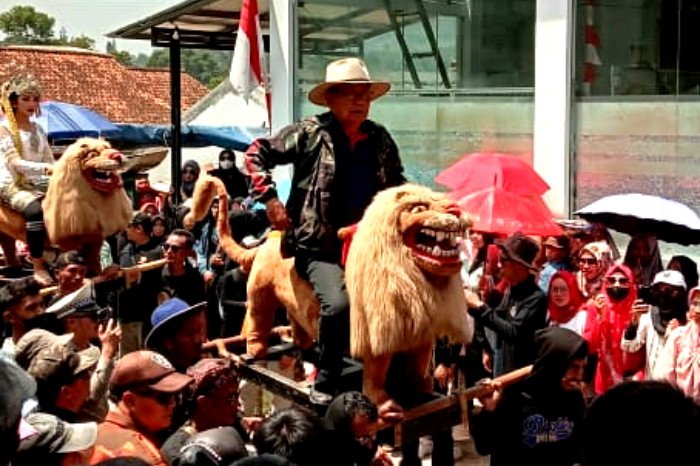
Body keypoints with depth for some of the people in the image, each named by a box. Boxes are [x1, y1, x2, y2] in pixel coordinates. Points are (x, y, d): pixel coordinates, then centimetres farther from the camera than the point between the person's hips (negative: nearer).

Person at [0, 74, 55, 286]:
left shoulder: (38, 129, 14)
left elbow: (49, 162, 12)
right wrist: (45, 168, -32)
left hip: (38, 184, 6)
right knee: (36, 210, -36)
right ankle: (39, 267, -33)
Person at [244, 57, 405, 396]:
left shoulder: (380, 139, 12)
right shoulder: (311, 133, -2)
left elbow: (397, 184, 28)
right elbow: (257, 153, 2)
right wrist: (269, 199, -5)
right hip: (320, 247, -5)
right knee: (338, 303, -28)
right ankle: (326, 385, -9)